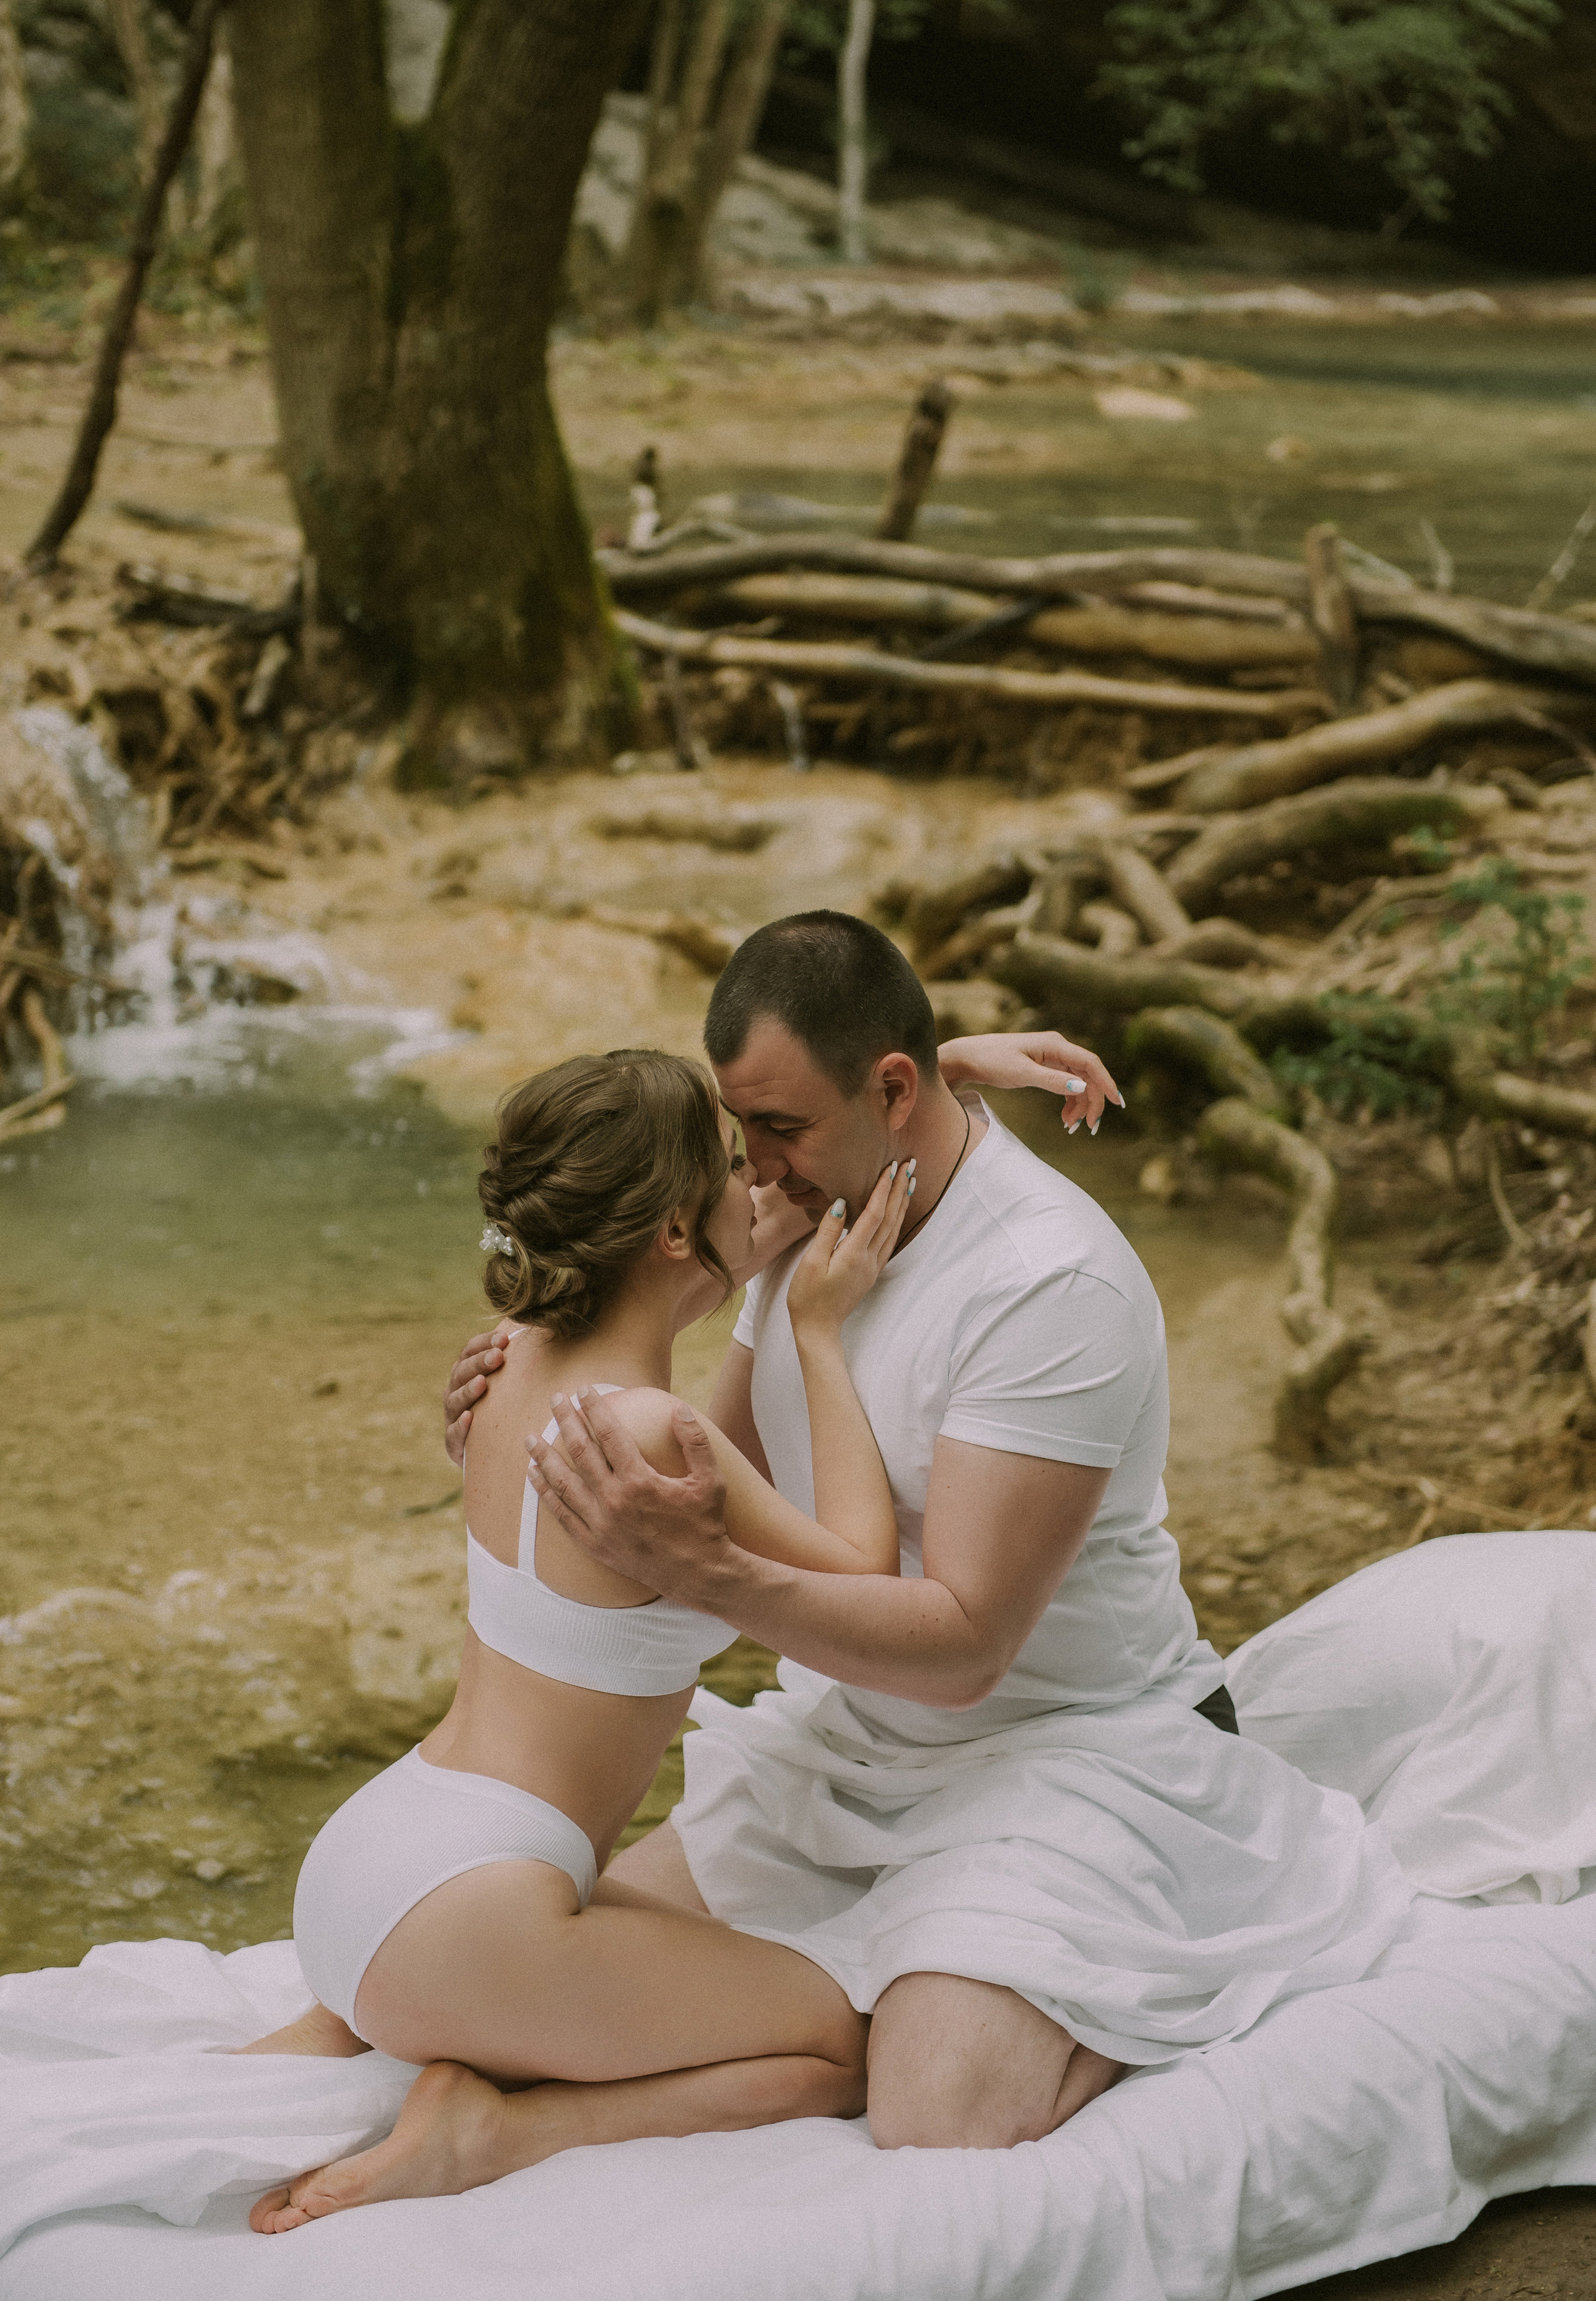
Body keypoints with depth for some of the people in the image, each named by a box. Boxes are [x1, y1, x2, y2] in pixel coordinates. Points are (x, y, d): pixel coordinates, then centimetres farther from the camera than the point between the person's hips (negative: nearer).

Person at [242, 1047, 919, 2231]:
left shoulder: (527, 1362, 4)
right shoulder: (647, 1437, -21)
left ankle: (331, 2038, 17)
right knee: (849, 2050, 7)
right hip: (459, 1912, -8)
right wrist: (824, 1334, -3)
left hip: (355, 1866, 8)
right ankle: (491, 2128, -8)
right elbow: (861, 1587, -7)